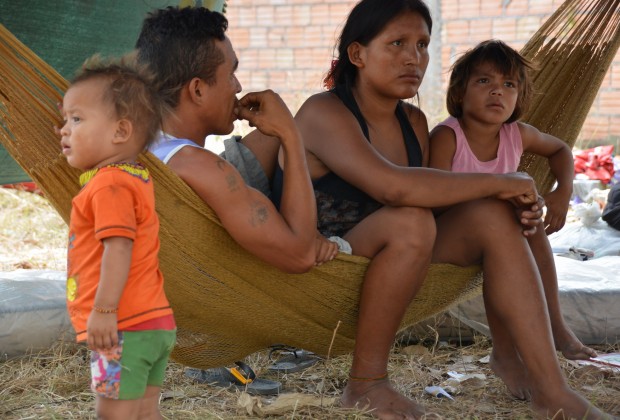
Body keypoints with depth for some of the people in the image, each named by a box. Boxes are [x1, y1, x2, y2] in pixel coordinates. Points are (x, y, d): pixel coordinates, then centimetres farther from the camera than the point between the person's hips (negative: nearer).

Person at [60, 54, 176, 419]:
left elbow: (119, 249, -24)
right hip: (155, 321, 10)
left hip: (124, 328, -10)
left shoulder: (110, 185, -16)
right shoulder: (137, 177, 17)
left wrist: (104, 310, -25)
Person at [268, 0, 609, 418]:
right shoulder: (323, 113, -20)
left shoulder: (413, 121, 6)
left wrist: (507, 200, -13)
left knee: (492, 215, -11)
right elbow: (395, 187, -35)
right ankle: (366, 383, -21)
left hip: (378, 265, 7)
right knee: (409, 221, -34)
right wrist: (501, 182, -26)